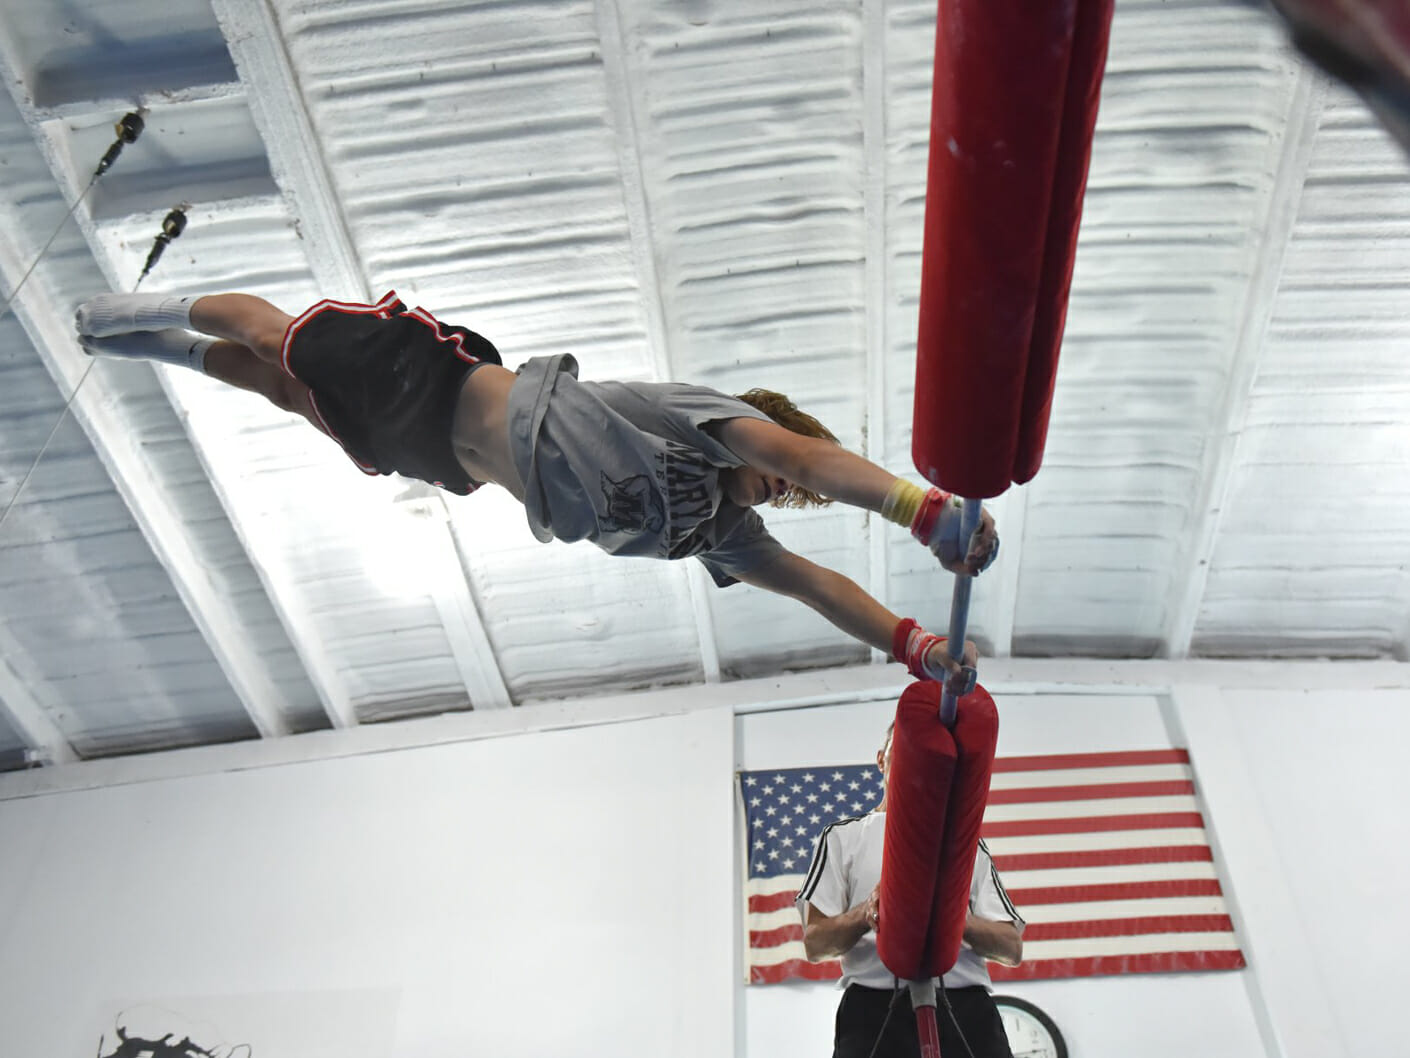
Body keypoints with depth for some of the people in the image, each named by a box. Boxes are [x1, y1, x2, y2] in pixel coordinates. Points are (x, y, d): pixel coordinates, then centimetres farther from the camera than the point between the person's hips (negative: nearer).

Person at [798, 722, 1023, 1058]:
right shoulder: (843, 837, 13)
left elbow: (1012, 948, 10)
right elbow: (815, 942, 4)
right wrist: (867, 914, -16)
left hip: (966, 1013, 2)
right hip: (875, 1010, -2)